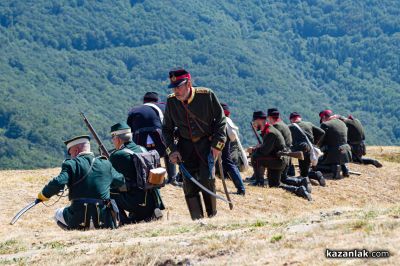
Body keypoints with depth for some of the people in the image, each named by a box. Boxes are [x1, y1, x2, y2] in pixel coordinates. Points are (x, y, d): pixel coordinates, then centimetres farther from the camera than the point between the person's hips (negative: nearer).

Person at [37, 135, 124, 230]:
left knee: (58, 213, 28)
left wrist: (44, 195, 2)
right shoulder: (106, 164, 9)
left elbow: (58, 183, -16)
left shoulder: (71, 164, -4)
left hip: (79, 218, -3)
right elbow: (120, 180, 24)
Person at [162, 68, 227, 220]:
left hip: (207, 142, -3)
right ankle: (197, 220, 4)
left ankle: (212, 216, 2)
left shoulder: (206, 95, -14)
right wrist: (172, 150, -3)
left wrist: (217, 144, -9)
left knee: (206, 179, -15)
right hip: (186, 145, 3)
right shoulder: (171, 101, -4)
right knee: (189, 183, -4)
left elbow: (220, 120, -4)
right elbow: (167, 128, 8)